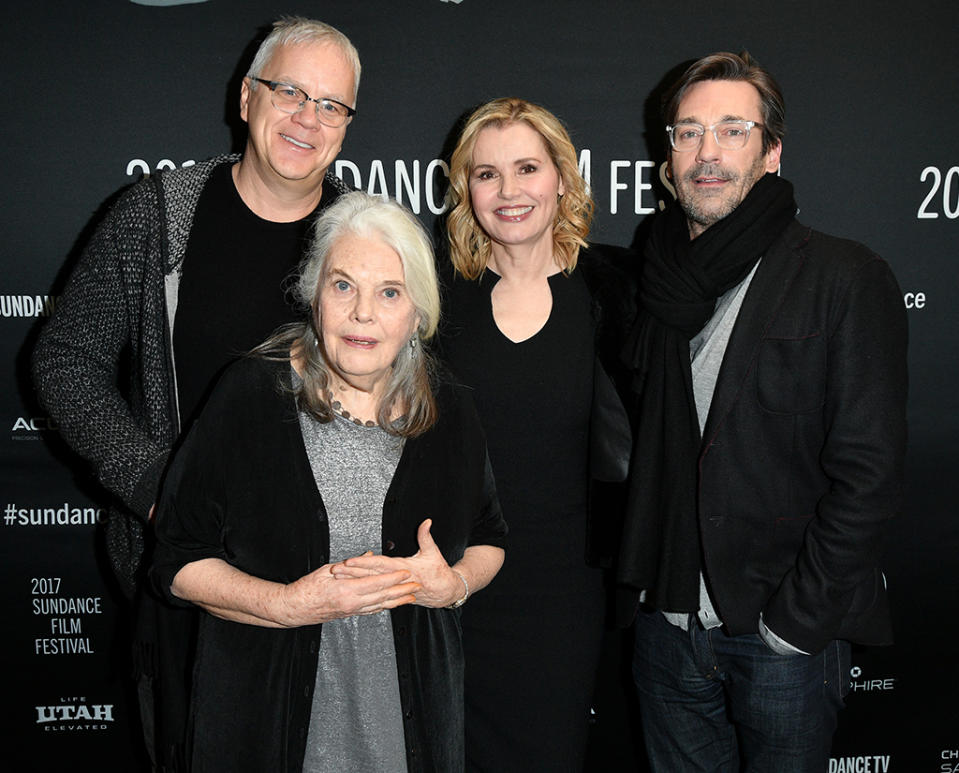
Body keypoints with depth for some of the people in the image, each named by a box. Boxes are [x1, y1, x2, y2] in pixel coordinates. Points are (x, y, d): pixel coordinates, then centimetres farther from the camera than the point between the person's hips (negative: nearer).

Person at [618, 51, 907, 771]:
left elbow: (868, 473, -12)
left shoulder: (847, 278, -8)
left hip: (786, 634, -4)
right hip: (668, 625, 4)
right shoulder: (651, 283, 6)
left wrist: (797, 623, -14)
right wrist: (645, 590, 4)